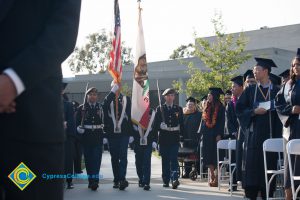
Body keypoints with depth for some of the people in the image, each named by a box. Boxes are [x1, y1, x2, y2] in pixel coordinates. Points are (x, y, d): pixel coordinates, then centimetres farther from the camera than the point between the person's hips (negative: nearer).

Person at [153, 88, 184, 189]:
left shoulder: (179, 109, 11)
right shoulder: (160, 109, 7)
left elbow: (182, 124, 11)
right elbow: (156, 124, 3)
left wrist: (181, 135, 3)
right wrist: (162, 127, -15)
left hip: (175, 139, 0)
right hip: (163, 139, 1)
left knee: (174, 159, -11)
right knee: (165, 160, 6)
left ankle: (174, 179, -19)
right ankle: (166, 181, 13)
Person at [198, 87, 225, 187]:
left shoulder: (220, 107, -5)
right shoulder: (207, 106, 12)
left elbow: (222, 122, -9)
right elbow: (203, 120, 14)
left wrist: (219, 134, -17)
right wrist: (201, 132, 8)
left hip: (215, 134, -6)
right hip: (207, 133, 6)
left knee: (216, 155, -4)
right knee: (208, 155, 5)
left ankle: (216, 178, -1)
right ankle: (212, 176, 14)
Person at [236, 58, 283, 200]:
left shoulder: (276, 91, 7)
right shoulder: (250, 90, 10)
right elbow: (239, 108, 4)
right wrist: (254, 111, -10)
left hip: (270, 133, 0)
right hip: (253, 133, 1)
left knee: (269, 163, 0)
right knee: (252, 162, -3)